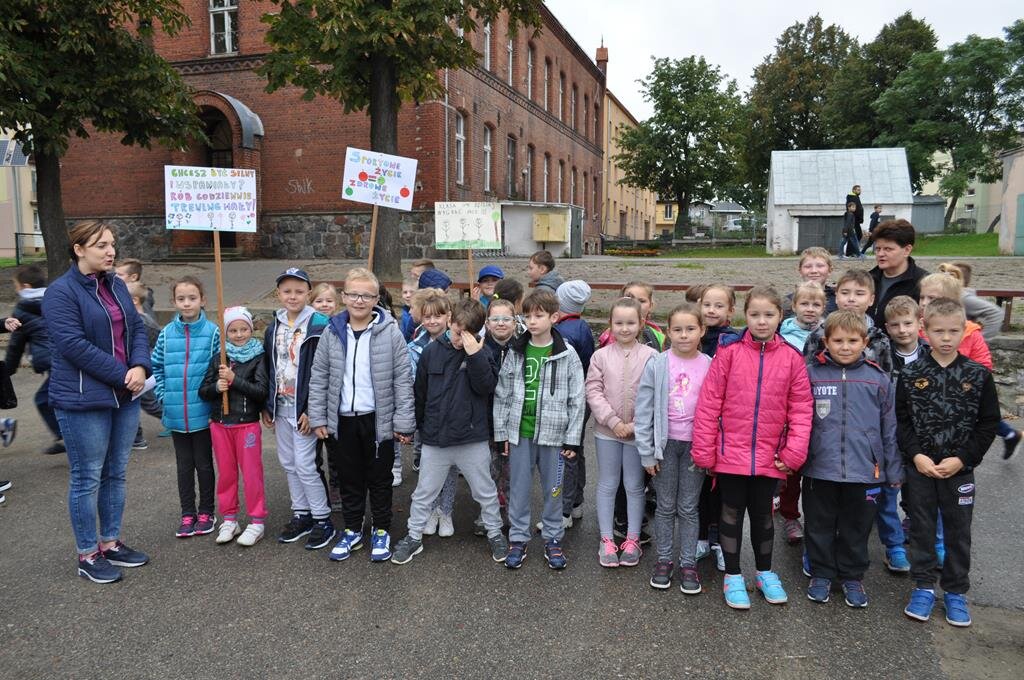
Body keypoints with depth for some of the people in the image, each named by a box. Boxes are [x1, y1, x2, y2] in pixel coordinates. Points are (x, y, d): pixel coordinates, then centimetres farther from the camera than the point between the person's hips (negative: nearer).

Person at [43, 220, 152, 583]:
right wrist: (123, 375, -18)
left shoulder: (116, 285, 11)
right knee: (87, 478, 3)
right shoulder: (61, 292, -12)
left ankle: (110, 543, 28)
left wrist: (140, 366, -10)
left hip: (125, 396, 7)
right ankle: (88, 555, 16)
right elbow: (74, 345, -20)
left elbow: (137, 328, 8)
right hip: (83, 401, -7)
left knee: (115, 474, 15)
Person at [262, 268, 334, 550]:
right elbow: (268, 369, 14)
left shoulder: (319, 326, -12)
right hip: (281, 408, 7)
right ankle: (301, 515, 27)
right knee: (288, 464, 13)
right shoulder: (273, 328, 9)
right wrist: (267, 407, 12)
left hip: (305, 409, -7)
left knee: (305, 464, -5)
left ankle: (323, 520, 10)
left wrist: (312, 410, -17)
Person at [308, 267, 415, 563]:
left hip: (379, 419, -3)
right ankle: (352, 531, 31)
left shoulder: (390, 331, -9)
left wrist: (403, 421, -10)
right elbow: (318, 377, 6)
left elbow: (403, 379, -7)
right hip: (343, 420, 3)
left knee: (380, 479, 11)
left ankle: (381, 531, 28)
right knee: (350, 479, 15)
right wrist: (318, 417, 3)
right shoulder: (332, 332, 1)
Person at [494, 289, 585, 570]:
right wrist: (501, 432, 3)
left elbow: (576, 399, -3)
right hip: (519, 432, 2)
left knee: (553, 488, 10)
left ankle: (553, 539, 26)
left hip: (553, 432, -1)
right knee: (518, 488, 9)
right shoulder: (515, 351, 0)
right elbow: (502, 394, 4)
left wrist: (572, 438, -4)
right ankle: (518, 539, 23)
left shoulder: (566, 354, -5)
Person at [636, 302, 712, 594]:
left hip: (695, 445, 0)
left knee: (689, 507, 10)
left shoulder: (710, 366, -3)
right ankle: (664, 559, 24)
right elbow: (644, 409, -4)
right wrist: (646, 452, -5)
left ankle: (688, 563, 21)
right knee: (666, 506, 11)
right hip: (665, 443, 0)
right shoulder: (657, 364, -6)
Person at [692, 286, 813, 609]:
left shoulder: (791, 357, -3)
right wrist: (704, 450, -8)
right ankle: (733, 575, 28)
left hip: (770, 457, 2)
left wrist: (794, 452, -7)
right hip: (731, 452, -1)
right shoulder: (729, 351, -9)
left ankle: (765, 572, 37)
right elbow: (709, 402, -8)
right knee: (732, 513, 12)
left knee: (763, 514, 18)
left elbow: (801, 407, 0)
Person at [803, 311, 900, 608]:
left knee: (856, 528, 14)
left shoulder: (879, 379, 0)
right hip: (819, 469, 0)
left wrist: (894, 471, 6)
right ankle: (821, 574, 31)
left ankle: (852, 577, 32)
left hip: (864, 471, 1)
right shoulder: (811, 375, -3)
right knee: (820, 526, 13)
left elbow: (890, 429, 5)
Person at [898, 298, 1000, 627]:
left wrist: (962, 459, -10)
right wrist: (916, 455, -13)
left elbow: (989, 423, -1)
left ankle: (955, 591, 25)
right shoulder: (911, 374, -3)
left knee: (958, 531, 10)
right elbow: (902, 420, -1)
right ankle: (924, 586, 24)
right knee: (922, 527, 10)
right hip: (919, 467, 0)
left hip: (959, 468, 0)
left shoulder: (978, 375, -3)